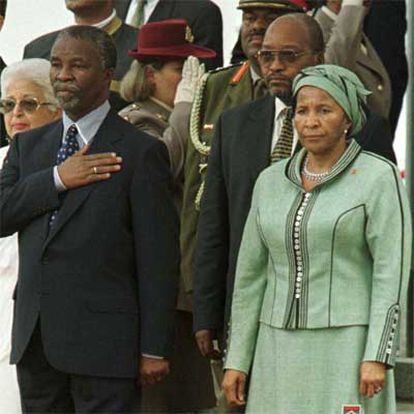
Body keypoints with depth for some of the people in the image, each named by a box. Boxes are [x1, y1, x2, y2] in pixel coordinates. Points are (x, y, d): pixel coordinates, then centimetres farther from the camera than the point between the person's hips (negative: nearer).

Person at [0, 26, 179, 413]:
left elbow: (158, 260, -6)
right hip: (34, 338, 5)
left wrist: (154, 349, -9)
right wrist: (57, 179, -11)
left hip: (103, 341, -5)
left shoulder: (140, 151, -3)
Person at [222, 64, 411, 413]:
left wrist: (377, 358, -19)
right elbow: (252, 273, 12)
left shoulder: (379, 178, -7)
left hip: (348, 351, -5)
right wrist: (238, 359, 8)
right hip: (283, 352, 5)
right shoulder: (272, 181, 9)